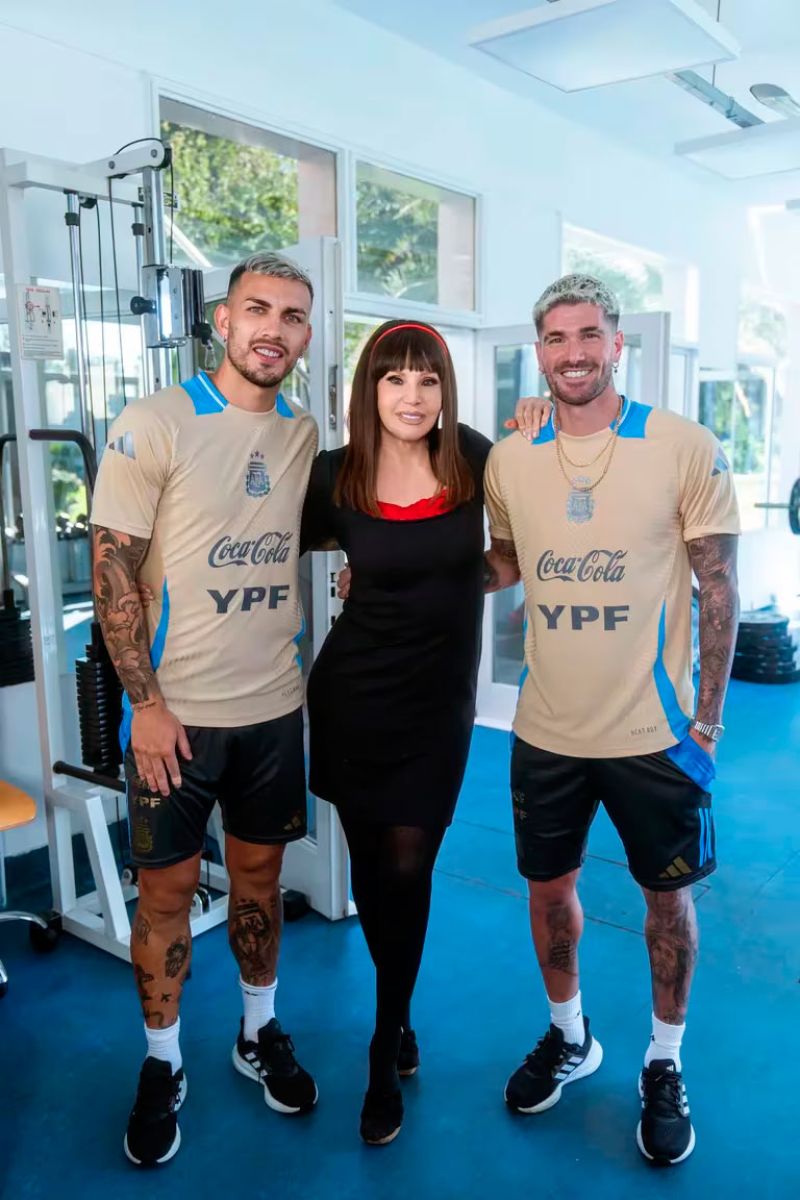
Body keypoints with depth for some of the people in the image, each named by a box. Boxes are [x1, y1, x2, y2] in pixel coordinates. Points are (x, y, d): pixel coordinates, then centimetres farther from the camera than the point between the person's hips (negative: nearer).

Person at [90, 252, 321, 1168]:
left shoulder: (305, 435, 5)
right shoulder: (152, 426, -10)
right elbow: (112, 570, -11)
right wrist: (145, 702, -15)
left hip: (273, 707, 4)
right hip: (175, 710, -4)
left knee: (259, 876, 17)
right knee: (166, 890, 9)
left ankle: (261, 1033, 38)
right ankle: (162, 1066, 30)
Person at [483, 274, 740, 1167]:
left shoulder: (685, 448, -9)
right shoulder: (508, 459, 0)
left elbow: (718, 586, -5)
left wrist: (708, 716, -7)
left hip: (653, 731, -3)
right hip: (547, 728, 3)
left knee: (667, 897, 14)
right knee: (549, 889, 17)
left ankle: (664, 1064, 39)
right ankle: (568, 1036, 44)